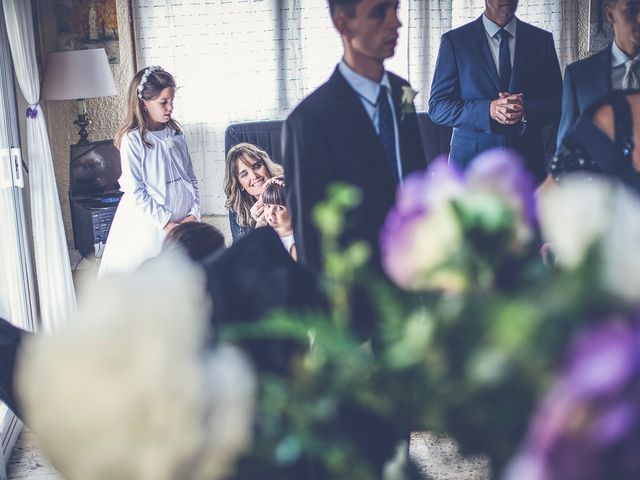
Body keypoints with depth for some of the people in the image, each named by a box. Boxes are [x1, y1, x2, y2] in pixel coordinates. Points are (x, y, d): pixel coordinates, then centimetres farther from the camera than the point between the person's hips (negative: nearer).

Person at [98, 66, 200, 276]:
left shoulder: (176, 133, 6)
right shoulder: (132, 140, -11)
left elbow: (191, 177, 10)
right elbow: (136, 192, -13)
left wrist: (194, 214, -3)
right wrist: (167, 224, -15)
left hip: (184, 220, 5)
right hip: (150, 222, -5)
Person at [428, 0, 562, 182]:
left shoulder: (542, 40, 7)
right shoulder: (454, 40, 0)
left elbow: (557, 105, 5)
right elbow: (437, 107, -5)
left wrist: (526, 111, -17)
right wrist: (488, 110, -20)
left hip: (528, 161, 2)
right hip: (472, 158, -2)